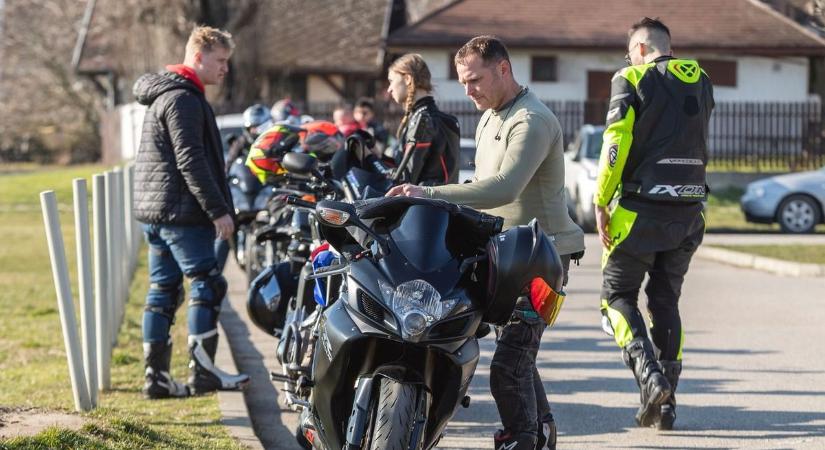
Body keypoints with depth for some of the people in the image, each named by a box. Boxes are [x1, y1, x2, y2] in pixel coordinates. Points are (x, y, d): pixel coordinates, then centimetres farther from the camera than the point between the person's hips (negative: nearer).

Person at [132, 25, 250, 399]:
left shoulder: (165, 94, 21)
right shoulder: (183, 98, -13)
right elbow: (191, 161, -19)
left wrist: (214, 207, 24)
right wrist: (218, 210, -18)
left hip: (153, 212, 10)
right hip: (181, 212, -10)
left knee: (162, 290, 8)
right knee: (207, 284, -5)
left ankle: (156, 375, 8)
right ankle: (202, 371, -4)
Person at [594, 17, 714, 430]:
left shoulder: (632, 79, -6)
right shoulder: (700, 81, 11)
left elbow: (616, 145, -12)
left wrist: (601, 203, -9)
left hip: (641, 210, -5)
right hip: (689, 211, 5)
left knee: (618, 294, 6)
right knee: (666, 300, 14)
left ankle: (648, 373, -16)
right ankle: (665, 402, 11)